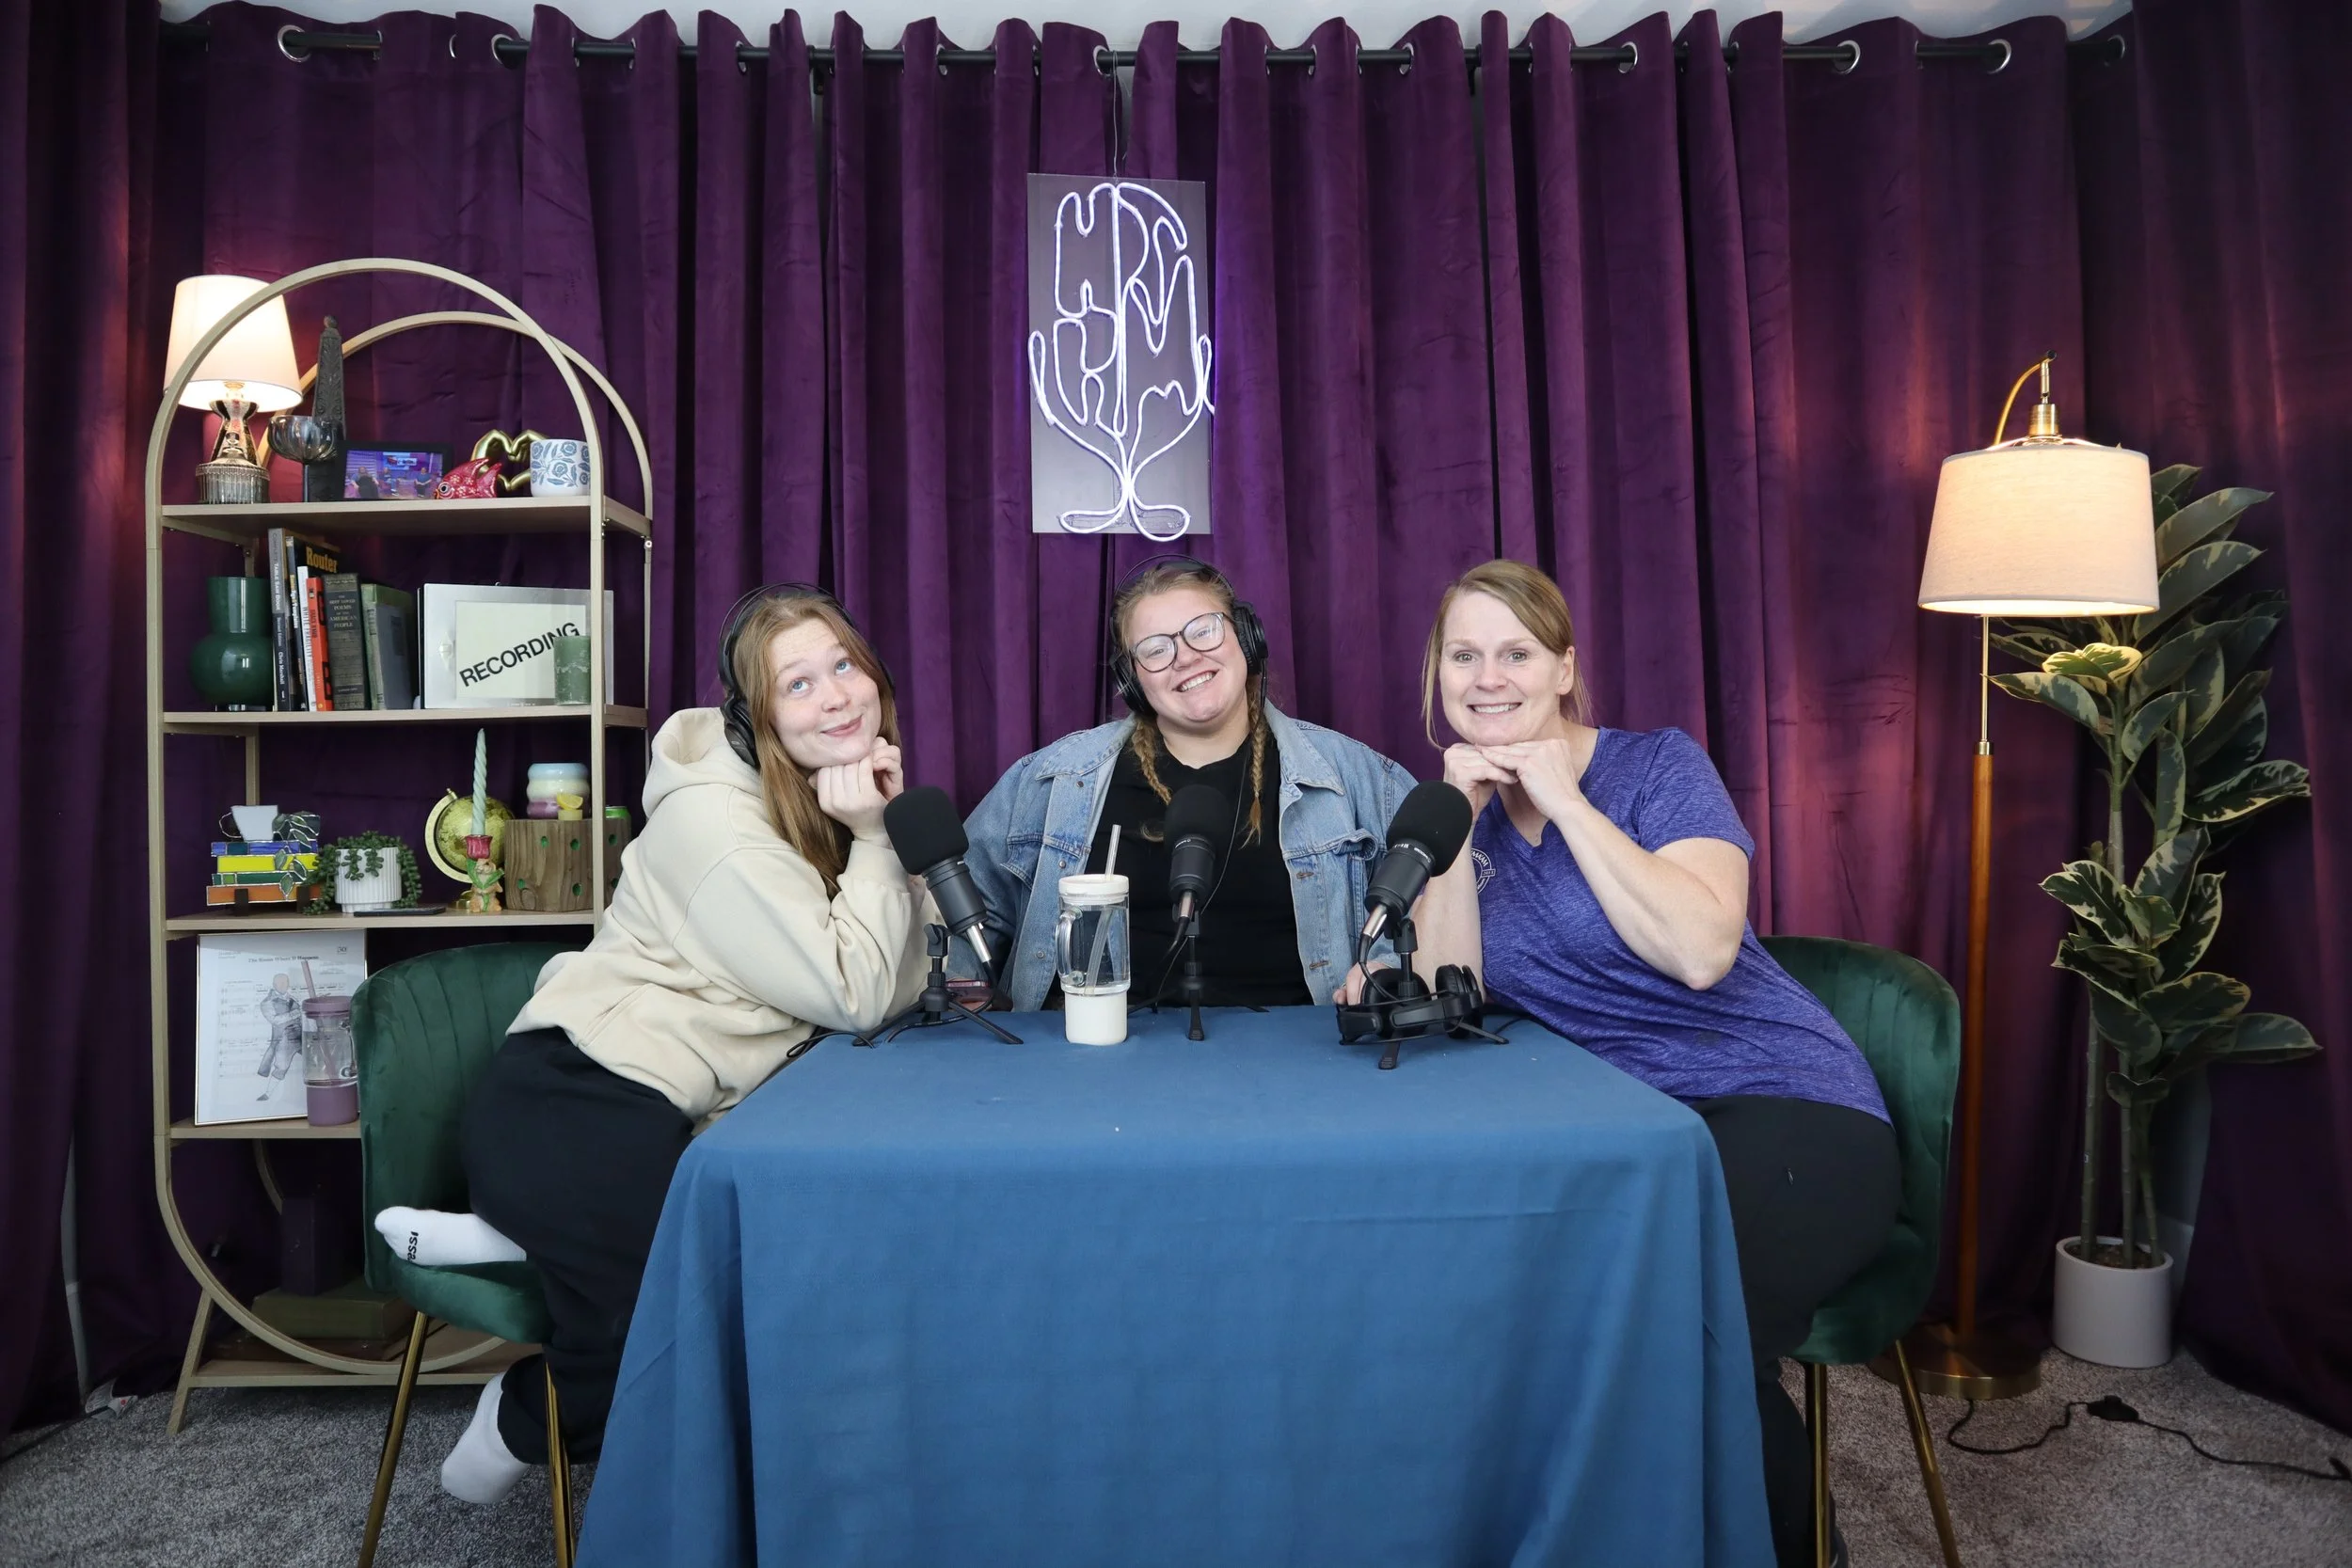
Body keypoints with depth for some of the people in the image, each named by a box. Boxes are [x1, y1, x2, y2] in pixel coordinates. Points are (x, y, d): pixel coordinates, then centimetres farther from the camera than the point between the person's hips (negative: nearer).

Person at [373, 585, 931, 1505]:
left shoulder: (841, 803, 6)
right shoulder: (714, 820, -17)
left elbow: (899, 990, -2)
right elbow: (852, 997, -19)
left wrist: (893, 827, -11)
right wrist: (875, 841, -15)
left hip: (683, 1119, 8)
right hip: (578, 1107, -7)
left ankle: (516, 1236, 0)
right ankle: (520, 1422, 12)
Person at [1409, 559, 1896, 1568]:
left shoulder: (1660, 768, -3)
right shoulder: (1457, 805, 9)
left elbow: (1700, 951, -19)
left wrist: (1566, 800, -17)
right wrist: (1459, 819, -11)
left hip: (1788, 1112, -3)